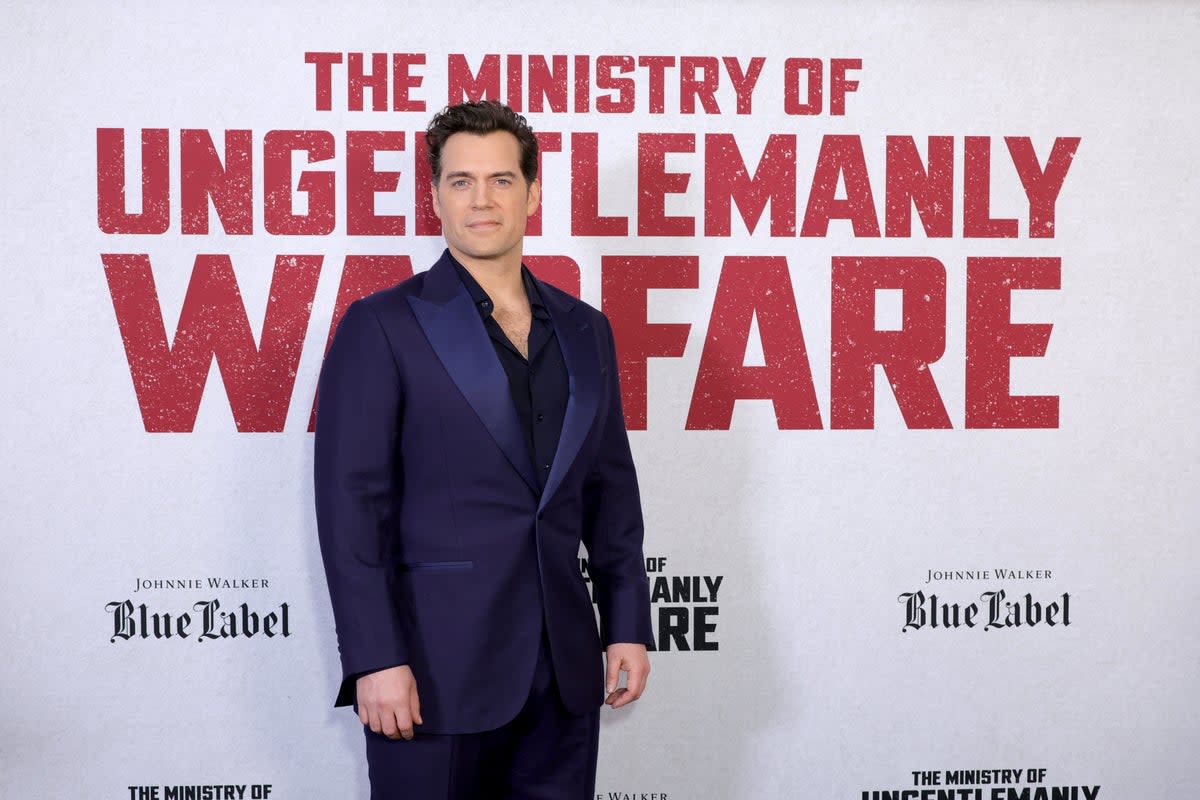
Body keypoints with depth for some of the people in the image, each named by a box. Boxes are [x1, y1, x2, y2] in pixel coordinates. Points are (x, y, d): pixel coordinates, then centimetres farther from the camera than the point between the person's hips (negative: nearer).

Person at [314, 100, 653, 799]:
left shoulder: (585, 330, 11)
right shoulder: (382, 327, -4)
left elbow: (611, 491, 14)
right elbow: (351, 504, -9)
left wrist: (628, 625, 9)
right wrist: (376, 660, -14)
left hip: (563, 669, 5)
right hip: (438, 670, -4)